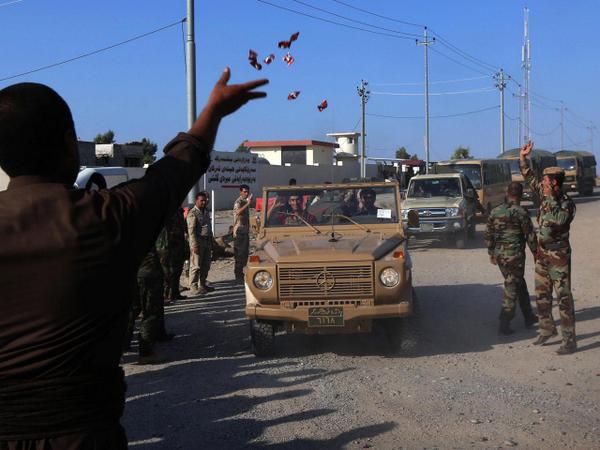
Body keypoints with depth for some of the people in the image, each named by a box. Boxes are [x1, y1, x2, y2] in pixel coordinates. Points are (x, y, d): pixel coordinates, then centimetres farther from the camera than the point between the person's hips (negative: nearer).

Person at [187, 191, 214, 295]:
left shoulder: (206, 211, 15)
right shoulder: (192, 213, -10)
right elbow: (191, 230, -16)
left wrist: (211, 240, 19)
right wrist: (195, 245, -21)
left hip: (207, 242, 8)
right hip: (198, 242, -8)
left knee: (206, 265, 13)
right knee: (196, 266, -6)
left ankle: (202, 285, 24)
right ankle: (193, 287, -2)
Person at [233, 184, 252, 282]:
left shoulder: (245, 201, 15)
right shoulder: (238, 202, -13)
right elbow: (238, 212, -36)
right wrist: (247, 204, -44)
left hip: (245, 231, 9)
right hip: (239, 231, -9)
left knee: (245, 252, 12)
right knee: (240, 254, -7)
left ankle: (241, 273, 21)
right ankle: (238, 276, -4)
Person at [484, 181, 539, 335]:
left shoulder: (495, 212, 5)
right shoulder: (521, 213, -13)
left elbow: (488, 235, 10)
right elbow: (530, 236, -9)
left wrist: (491, 253, 20)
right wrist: (535, 253, 4)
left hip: (499, 254, 6)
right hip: (515, 255, -6)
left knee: (520, 284, 21)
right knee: (512, 288, 1)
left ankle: (529, 317, 31)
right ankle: (504, 325, 0)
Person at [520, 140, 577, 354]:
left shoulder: (567, 203, -15)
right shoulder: (545, 195, 5)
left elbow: (558, 220, -28)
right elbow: (529, 177, 15)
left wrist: (551, 199, -19)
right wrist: (523, 157, 11)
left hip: (558, 256, -8)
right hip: (542, 254, 8)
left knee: (563, 298, -6)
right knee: (542, 295, 16)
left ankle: (569, 340, -4)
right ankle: (547, 328, 32)